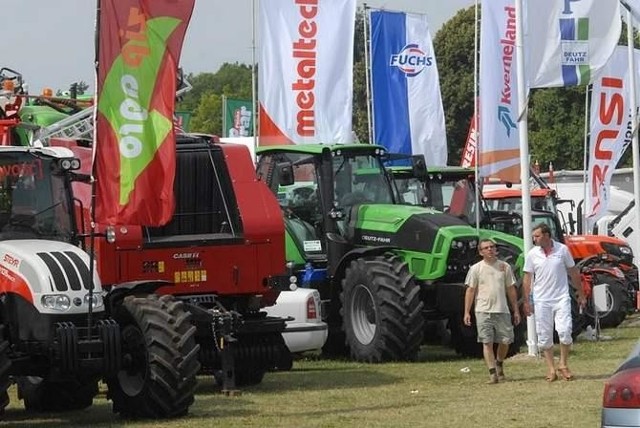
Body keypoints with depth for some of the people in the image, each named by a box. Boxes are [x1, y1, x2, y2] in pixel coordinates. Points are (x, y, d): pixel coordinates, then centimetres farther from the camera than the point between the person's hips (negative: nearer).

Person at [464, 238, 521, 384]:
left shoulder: (504, 267, 8)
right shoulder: (476, 269, 1)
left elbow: (511, 290, 13)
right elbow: (470, 291, 2)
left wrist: (516, 310, 12)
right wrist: (467, 312, -3)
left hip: (502, 311, 2)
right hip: (483, 312, -2)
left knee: (505, 341, 4)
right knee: (487, 342, -7)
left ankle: (499, 364, 30)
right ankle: (492, 373, -7)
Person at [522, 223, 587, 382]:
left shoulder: (562, 249, -2)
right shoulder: (532, 254, 0)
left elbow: (573, 273, 7)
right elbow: (527, 278, 6)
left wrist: (581, 294, 10)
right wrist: (527, 301, 3)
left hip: (561, 298, -1)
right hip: (542, 301, 1)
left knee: (564, 331, -13)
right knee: (544, 336, 2)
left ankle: (563, 365, 3)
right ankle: (551, 369, 10)